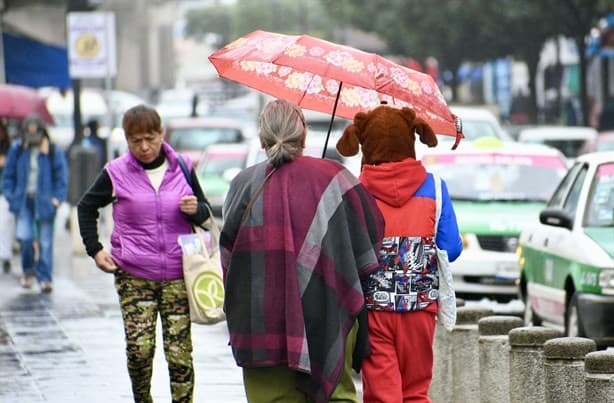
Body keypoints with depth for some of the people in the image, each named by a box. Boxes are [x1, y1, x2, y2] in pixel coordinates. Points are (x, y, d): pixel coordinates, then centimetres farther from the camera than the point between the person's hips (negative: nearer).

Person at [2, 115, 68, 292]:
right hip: (23, 201, 1)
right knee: (24, 237, -11)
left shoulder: (54, 152, -1)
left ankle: (45, 278, 7)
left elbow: (61, 177, 3)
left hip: (44, 202, -1)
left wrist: (57, 199, -6)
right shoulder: (17, 149, 4)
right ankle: (28, 270, 14)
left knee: (45, 241, -2)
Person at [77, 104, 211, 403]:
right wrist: (94, 250, 8)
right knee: (139, 348, -11)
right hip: (133, 275, -1)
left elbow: (204, 213, 16)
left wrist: (195, 210, -7)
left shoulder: (182, 168, 5)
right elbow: (87, 207, 16)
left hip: (178, 275, 1)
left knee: (179, 352, -4)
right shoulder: (116, 173, 2)